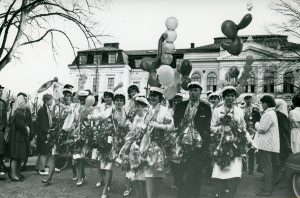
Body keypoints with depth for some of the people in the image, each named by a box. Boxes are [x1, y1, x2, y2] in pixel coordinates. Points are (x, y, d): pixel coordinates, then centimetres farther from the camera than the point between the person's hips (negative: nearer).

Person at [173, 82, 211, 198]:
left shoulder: (205, 107, 4)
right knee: (181, 178, 3)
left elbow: (207, 127, 1)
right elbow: (175, 124, 11)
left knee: (194, 178, 2)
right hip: (182, 145, 2)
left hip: (197, 146, -2)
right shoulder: (180, 106, 11)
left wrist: (205, 147, -6)